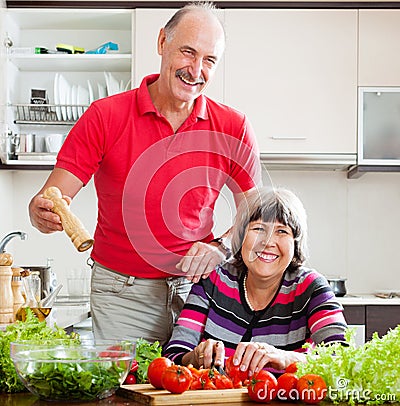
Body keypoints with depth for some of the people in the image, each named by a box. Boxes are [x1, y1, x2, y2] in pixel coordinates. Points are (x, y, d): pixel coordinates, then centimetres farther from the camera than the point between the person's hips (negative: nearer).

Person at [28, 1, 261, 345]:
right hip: (122, 294, -1)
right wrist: (41, 213, -32)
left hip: (196, 286, 1)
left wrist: (220, 248, -14)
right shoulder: (105, 116, -5)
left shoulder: (233, 129, -1)